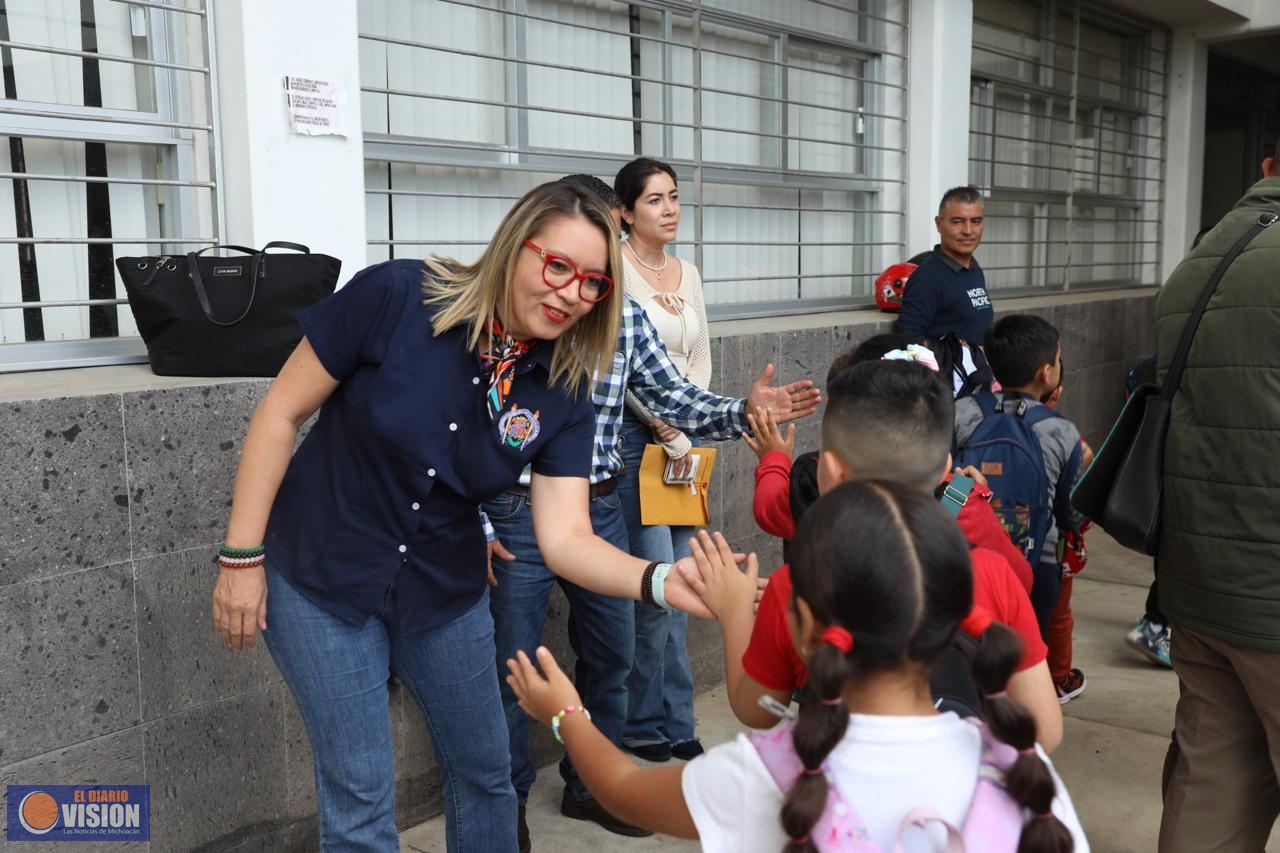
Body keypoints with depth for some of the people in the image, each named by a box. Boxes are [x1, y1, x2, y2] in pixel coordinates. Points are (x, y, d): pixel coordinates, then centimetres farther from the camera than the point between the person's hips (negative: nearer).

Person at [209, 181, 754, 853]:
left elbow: (566, 539, -18)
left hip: (444, 591, 4)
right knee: (360, 799, 2)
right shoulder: (395, 296, -22)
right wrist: (242, 557, -13)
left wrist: (664, 583, -36)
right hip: (321, 578, -3)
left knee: (486, 772, 17)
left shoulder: (562, 393, -12)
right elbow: (281, 412, -14)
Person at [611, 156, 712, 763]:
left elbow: (701, 358, 14)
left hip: (680, 437, 7)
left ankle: (677, 724, 19)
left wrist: (683, 427, 0)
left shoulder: (688, 273, 14)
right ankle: (642, 724, 10)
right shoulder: (614, 269, -8)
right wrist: (668, 432, -11)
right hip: (631, 434, -7)